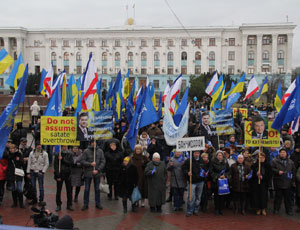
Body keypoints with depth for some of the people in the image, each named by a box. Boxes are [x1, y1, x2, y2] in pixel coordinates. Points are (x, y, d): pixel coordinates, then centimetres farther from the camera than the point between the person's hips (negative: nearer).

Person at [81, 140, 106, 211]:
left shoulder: (100, 151, 1)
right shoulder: (86, 151, -4)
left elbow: (103, 161, -1)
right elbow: (82, 161, -5)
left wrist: (98, 170, -11)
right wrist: (90, 164, -19)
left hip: (97, 173, 2)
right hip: (88, 173, -2)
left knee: (97, 189, 10)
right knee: (87, 189, 4)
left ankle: (98, 203, 22)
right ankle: (85, 204, 15)